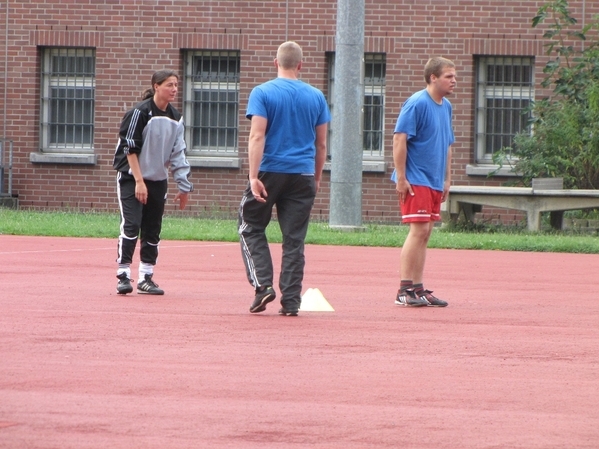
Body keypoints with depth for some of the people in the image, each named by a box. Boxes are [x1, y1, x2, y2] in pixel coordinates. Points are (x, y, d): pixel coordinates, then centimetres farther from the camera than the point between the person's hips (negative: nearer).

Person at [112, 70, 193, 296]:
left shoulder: (175, 118, 6)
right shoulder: (141, 112, -14)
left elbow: (177, 154, 10)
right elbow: (130, 148, -14)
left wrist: (183, 186, 7)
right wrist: (139, 181, -17)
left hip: (158, 180, 6)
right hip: (131, 177, -6)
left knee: (152, 230, 7)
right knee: (131, 225, -15)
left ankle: (146, 278, 15)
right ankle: (123, 275, -12)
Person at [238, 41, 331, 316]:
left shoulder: (262, 93, -4)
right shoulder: (316, 97, 6)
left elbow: (257, 136, -13)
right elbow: (321, 144, 10)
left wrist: (254, 176, -15)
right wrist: (316, 178, 21)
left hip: (270, 171, -3)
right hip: (303, 175, 3)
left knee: (251, 227, 12)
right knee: (294, 239, 5)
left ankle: (263, 284, -4)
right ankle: (290, 302, 3)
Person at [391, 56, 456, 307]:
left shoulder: (446, 107, 13)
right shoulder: (417, 104, -12)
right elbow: (399, 139, -16)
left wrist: (447, 179, 19)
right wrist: (401, 178, -18)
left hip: (434, 182, 8)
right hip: (415, 181, -8)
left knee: (425, 233, 9)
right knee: (419, 230, -11)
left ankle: (418, 289, 13)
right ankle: (405, 291, -8)